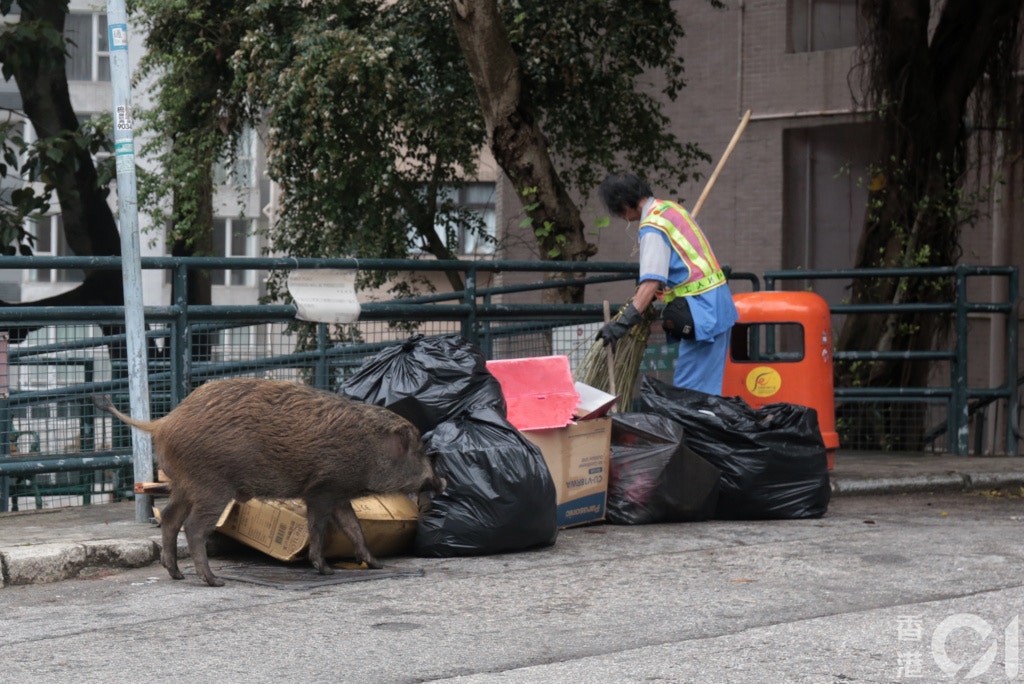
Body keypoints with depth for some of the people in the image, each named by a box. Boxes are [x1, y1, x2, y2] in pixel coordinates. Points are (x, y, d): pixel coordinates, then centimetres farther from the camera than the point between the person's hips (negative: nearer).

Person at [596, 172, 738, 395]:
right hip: (717, 301, 10)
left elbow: (651, 282, -27)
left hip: (701, 309, -10)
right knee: (707, 385, 12)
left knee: (690, 388, -9)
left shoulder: (652, 226, -16)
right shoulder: (670, 208, 14)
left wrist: (624, 321, -32)